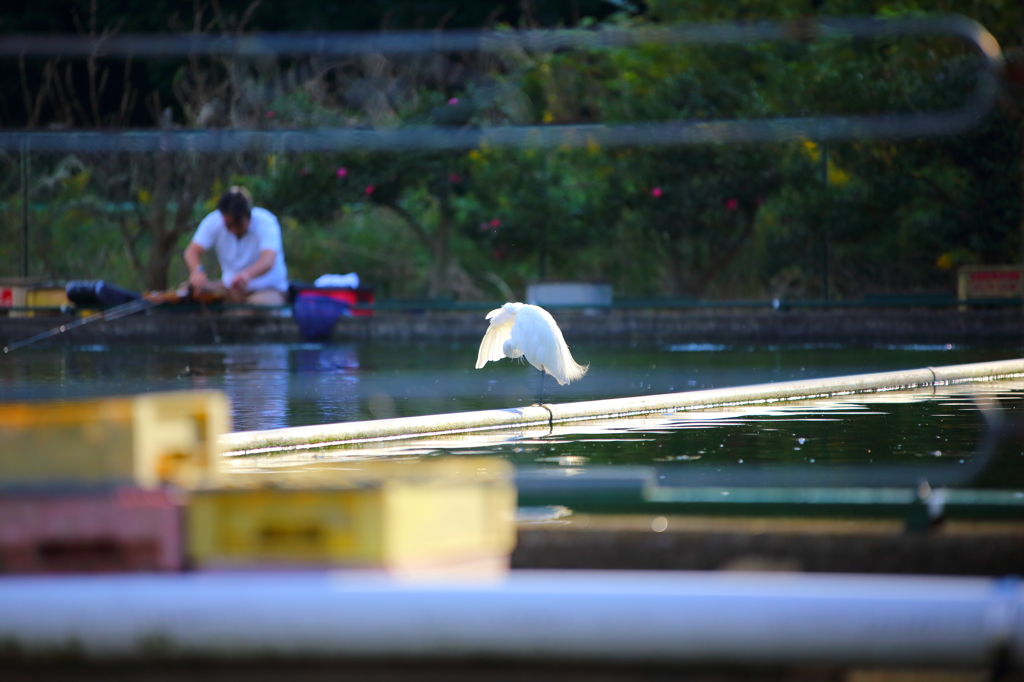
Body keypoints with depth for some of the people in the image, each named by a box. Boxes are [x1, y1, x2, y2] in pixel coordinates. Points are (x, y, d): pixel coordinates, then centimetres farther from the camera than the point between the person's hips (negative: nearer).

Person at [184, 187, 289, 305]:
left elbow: (268, 261, -36)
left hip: (267, 288, -4)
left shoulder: (265, 223, -20)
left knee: (260, 303, -39)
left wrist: (247, 274, -59)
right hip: (229, 289, 5)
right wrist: (197, 270, -42)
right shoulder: (213, 222, -8)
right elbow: (192, 251, -17)